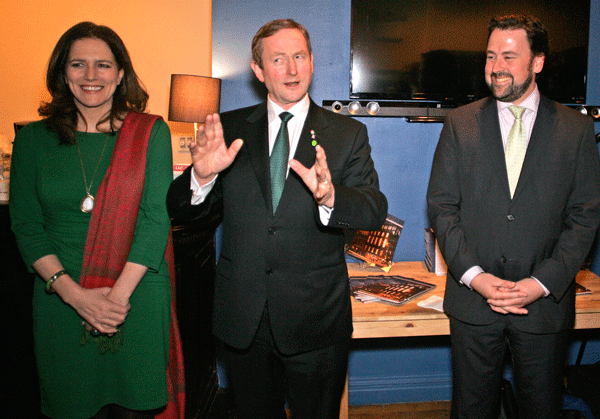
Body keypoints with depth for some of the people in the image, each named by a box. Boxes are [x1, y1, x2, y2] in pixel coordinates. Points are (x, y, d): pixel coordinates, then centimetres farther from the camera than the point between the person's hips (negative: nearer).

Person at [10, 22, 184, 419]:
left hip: (138, 295, -1)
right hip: (61, 298, 2)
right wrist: (75, 294, -13)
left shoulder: (151, 132, -2)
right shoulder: (34, 139, 3)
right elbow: (26, 225, 0)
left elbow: (156, 217, -9)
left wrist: (118, 294, -16)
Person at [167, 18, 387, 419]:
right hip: (242, 321, 2)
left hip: (316, 321, -1)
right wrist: (202, 175, -24)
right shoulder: (229, 129, 2)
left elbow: (376, 210, -13)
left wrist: (330, 197, -34)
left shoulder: (347, 134, -1)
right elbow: (179, 209, -1)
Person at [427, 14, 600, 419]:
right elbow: (441, 206, -1)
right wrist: (474, 276, -12)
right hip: (472, 299, 0)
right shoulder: (460, 124, 2)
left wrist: (541, 284, -11)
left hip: (546, 302, 0)